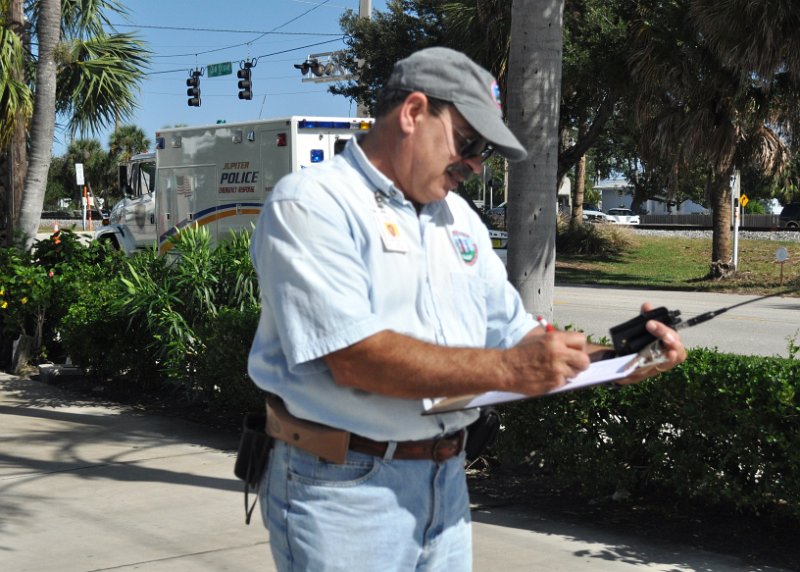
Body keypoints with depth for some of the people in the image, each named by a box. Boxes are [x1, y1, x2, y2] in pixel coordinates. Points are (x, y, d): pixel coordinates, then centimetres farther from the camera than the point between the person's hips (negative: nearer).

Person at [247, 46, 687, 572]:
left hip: (446, 484, 7)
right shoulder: (312, 205, -12)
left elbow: (512, 332, 18)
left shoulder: (459, 217, 12)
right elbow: (353, 359, -23)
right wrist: (506, 371, -23)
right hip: (343, 489, -7)